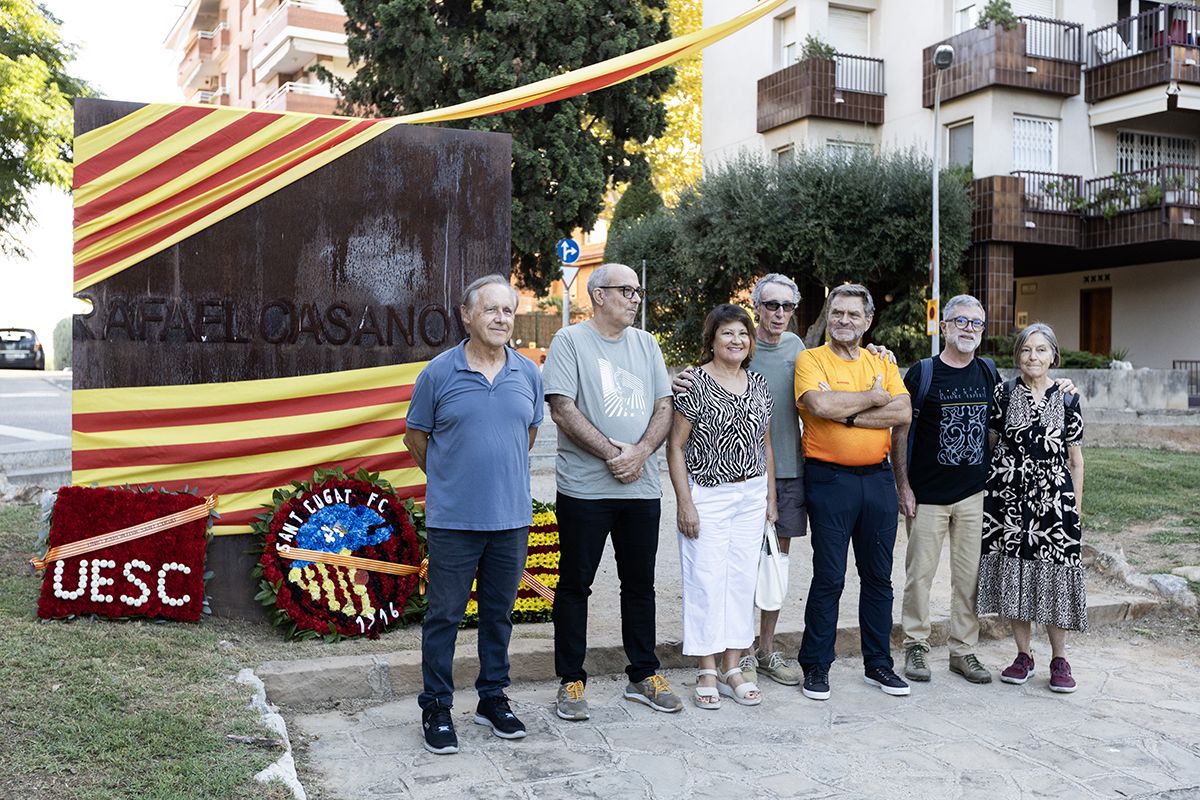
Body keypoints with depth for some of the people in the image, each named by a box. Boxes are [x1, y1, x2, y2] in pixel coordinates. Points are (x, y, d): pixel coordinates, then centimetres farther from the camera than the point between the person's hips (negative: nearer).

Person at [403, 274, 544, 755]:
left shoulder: (529, 374, 4)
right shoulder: (439, 373, -5)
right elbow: (415, 437, 5)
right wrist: (449, 478, 10)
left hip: (511, 517, 3)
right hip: (453, 518, -3)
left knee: (499, 613, 15)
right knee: (444, 615, 5)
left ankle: (493, 699, 30)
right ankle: (436, 709, 19)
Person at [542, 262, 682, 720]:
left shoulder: (645, 344, 13)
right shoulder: (570, 342, -2)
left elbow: (664, 407, 8)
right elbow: (562, 410, -12)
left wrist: (640, 452, -9)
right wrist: (612, 453, -15)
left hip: (642, 487, 5)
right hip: (584, 488, -5)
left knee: (639, 584, 13)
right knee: (575, 584, 4)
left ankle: (644, 676, 25)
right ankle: (571, 681, 15)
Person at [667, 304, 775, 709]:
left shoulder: (758, 385, 9)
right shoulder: (695, 383, -8)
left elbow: (765, 445, 16)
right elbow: (676, 446, -8)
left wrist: (770, 497, 12)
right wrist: (684, 502, -12)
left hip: (751, 495, 5)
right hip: (707, 496, -5)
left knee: (742, 579, 9)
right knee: (706, 581, -2)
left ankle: (732, 668, 20)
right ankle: (707, 672, 10)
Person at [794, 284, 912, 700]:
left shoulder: (882, 364, 11)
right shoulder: (811, 359, -1)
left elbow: (902, 413, -5)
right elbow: (819, 404, -21)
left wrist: (847, 415, -14)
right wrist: (873, 397, -8)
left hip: (877, 477, 5)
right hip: (829, 478, -4)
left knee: (878, 577, 11)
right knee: (829, 578, -1)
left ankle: (878, 664, 24)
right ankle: (816, 666, 11)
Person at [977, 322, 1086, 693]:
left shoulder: (1067, 399, 3)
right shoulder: (1003, 393, 3)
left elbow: (1075, 458, 6)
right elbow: (989, 442, 8)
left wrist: (1076, 505, 3)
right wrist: (989, 489, 3)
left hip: (1053, 496, 0)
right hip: (1009, 494, 1)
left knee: (1054, 573, 0)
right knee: (1013, 570, 5)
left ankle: (1059, 658, 15)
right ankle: (1023, 654, 19)